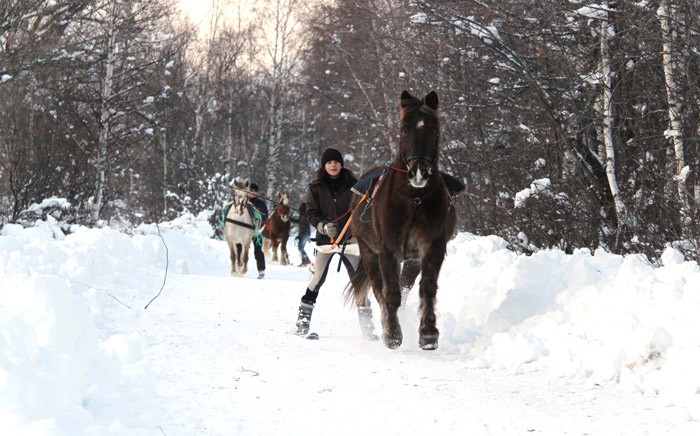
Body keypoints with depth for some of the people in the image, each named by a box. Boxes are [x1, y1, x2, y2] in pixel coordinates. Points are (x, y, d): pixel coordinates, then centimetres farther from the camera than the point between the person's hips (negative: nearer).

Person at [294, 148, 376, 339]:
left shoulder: (352, 184, 5)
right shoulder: (316, 187, 3)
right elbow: (311, 213, -1)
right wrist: (324, 226, -18)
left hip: (349, 238, 1)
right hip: (326, 238, -1)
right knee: (318, 279, -9)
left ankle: (366, 322, 9)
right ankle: (303, 318, 1)